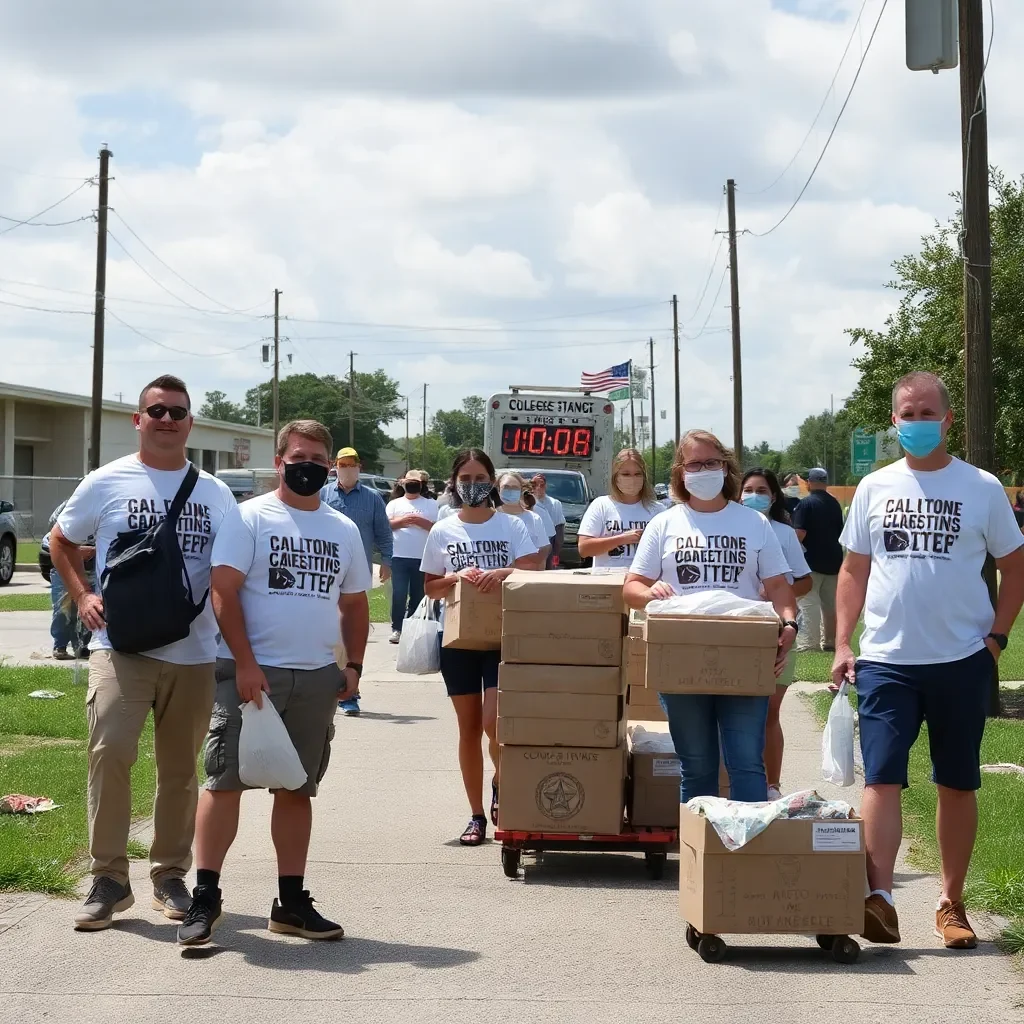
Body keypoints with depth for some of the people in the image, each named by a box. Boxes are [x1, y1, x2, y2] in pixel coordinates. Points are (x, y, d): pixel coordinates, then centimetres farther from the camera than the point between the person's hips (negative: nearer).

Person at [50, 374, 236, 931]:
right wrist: (83, 595, -2)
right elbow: (60, 541, 13)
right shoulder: (107, 482, 2)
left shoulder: (214, 493, 9)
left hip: (193, 652, 3)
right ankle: (108, 878, -5)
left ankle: (170, 875, 24)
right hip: (120, 646, -3)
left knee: (180, 768, 9)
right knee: (110, 750, -18)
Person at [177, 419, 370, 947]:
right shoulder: (249, 517, -3)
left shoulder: (343, 530, 13)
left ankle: (291, 901, 16)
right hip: (250, 672, -5)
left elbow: (355, 604, 21)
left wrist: (353, 664, 8)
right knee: (225, 780, -8)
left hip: (317, 679, 5)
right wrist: (245, 665, -16)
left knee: (298, 789, 9)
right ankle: (204, 894, -1)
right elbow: (223, 592, -10)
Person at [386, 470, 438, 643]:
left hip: (423, 558, 0)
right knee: (398, 594, -5)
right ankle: (397, 629, 1)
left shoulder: (431, 505, 10)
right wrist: (401, 521, -13)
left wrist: (422, 522, -12)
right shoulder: (395, 504, 12)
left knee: (418, 595, 4)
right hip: (399, 557, 0)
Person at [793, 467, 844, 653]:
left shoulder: (806, 503, -11)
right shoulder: (835, 504, 9)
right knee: (830, 603, 13)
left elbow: (800, 534, -19)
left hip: (812, 561, -7)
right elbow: (840, 533, 15)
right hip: (833, 561, 7)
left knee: (808, 603, -7)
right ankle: (830, 642, 19)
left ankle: (809, 644, -12)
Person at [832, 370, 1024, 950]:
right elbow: (854, 571, 11)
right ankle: (880, 898, -13)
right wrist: (843, 646, 2)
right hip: (886, 660, 1)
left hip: (962, 661, -1)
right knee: (882, 778, -9)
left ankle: (952, 904, 20)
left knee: (958, 785, 9)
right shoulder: (875, 488, 6)